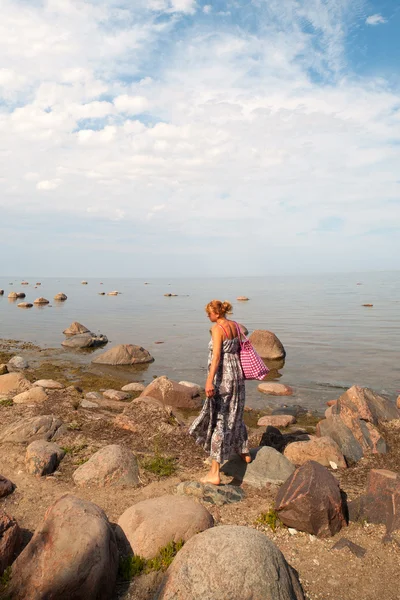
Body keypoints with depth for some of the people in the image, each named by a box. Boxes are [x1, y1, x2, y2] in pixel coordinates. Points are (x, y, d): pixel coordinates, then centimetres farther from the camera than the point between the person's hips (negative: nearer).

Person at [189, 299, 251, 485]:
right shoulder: (235, 325, 8)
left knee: (218, 420, -4)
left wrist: (209, 381, -28)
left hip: (223, 376, -8)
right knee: (234, 414, 26)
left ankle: (214, 473, 0)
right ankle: (244, 453, 44)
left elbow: (216, 356, -23)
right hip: (237, 373, 8)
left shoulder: (217, 328, -14)